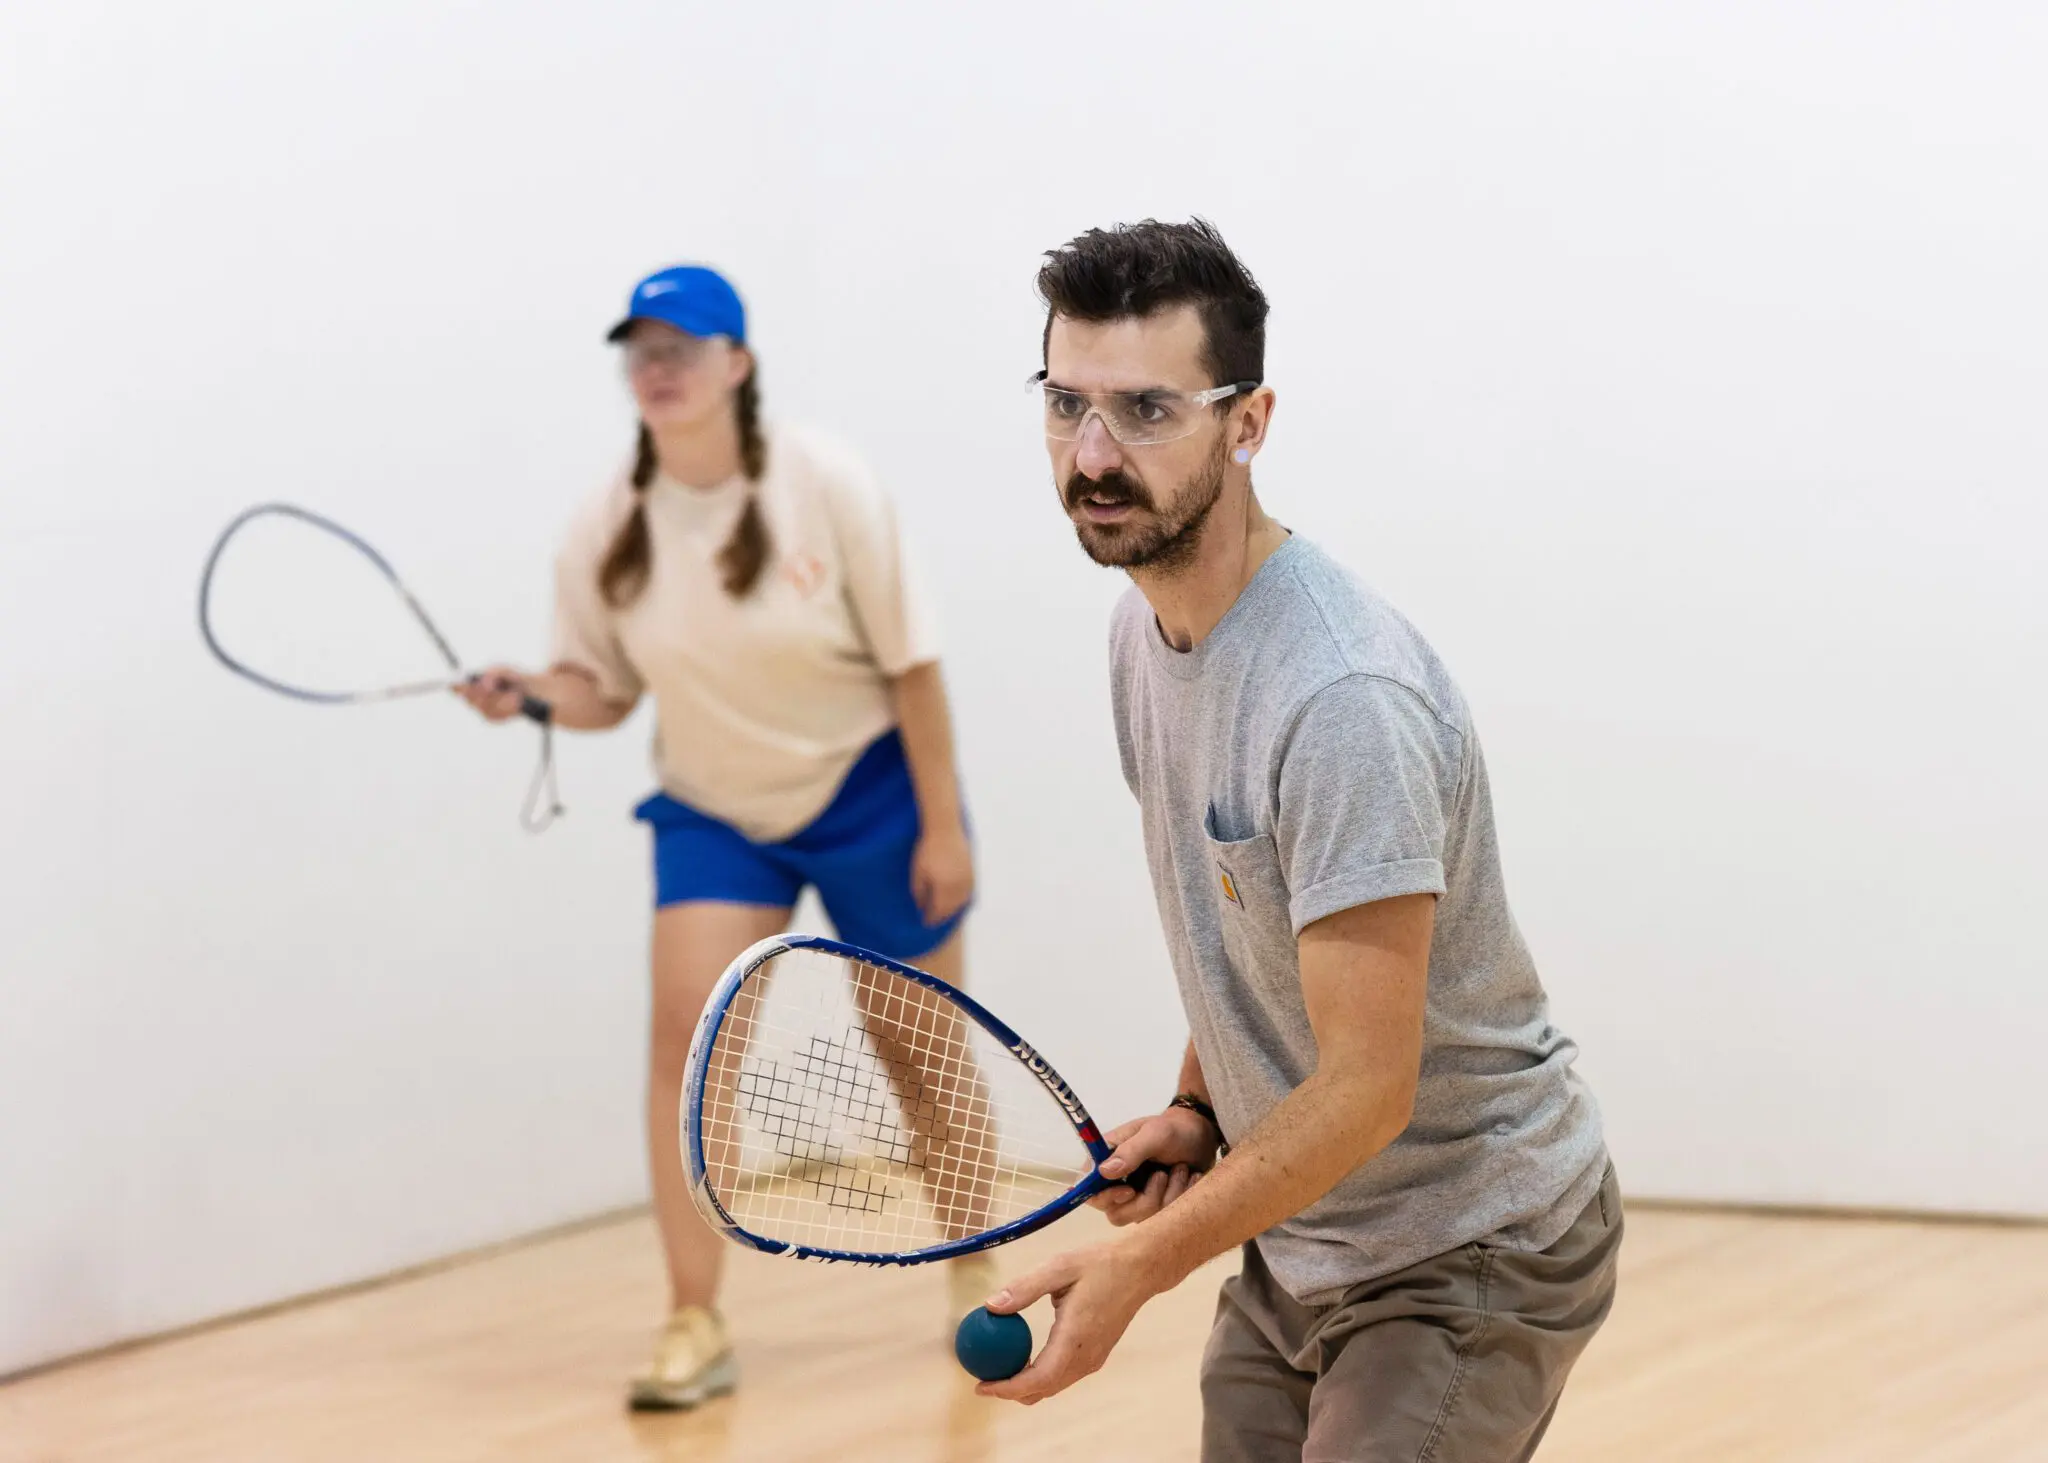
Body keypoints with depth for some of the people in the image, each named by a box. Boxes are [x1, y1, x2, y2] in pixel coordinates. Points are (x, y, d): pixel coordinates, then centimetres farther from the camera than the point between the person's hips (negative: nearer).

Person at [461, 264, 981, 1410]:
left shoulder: (825, 487, -18)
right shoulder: (610, 530, -9)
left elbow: (910, 663, -13)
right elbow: (605, 690, 2)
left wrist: (943, 826, -13)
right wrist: (534, 693, -21)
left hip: (872, 796, -2)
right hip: (716, 813, 2)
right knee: (687, 1030, -15)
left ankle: (973, 1263, 36)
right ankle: (697, 1327, -9)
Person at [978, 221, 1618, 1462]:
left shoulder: (1342, 699, -29)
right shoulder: (1146, 627, 2)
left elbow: (1366, 1090, -28)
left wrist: (1138, 1268, -28)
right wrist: (1200, 1112, 2)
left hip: (1470, 1254, -9)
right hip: (1298, 1244, 9)